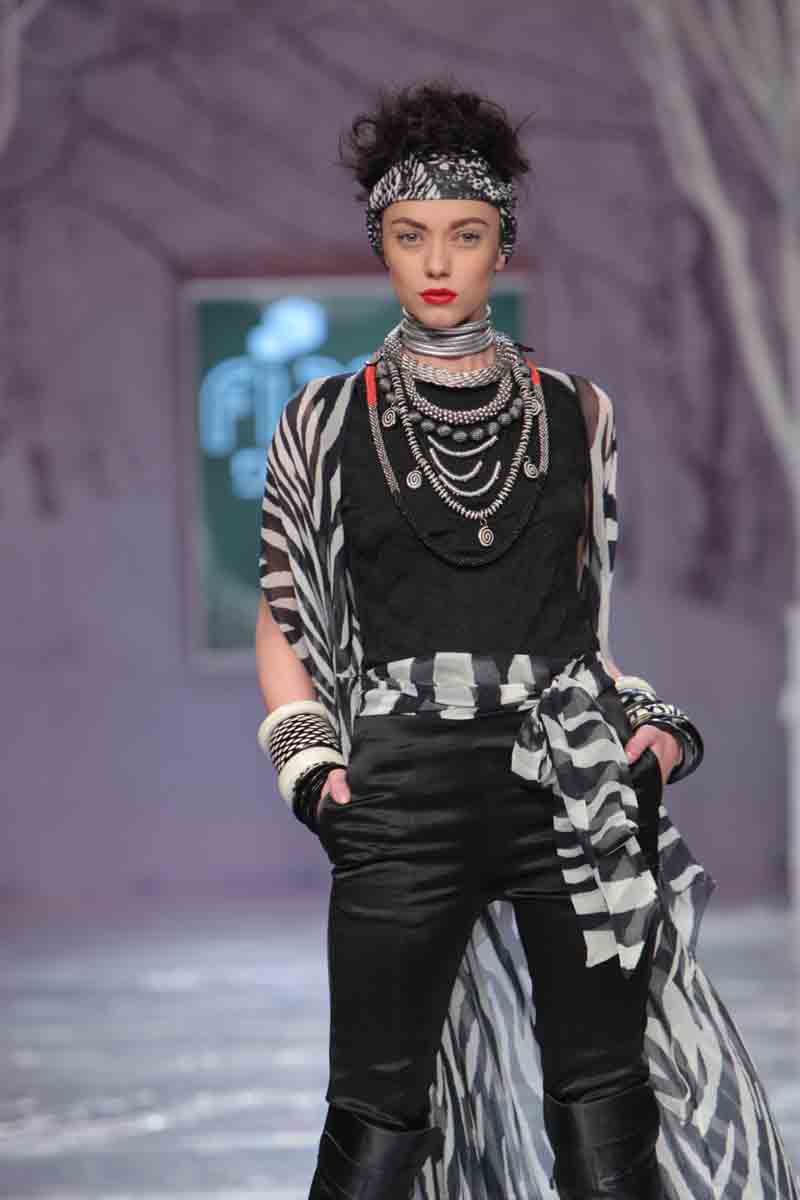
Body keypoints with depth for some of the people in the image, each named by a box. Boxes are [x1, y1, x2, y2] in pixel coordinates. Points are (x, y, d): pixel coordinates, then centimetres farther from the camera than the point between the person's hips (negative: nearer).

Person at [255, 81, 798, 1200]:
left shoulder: (573, 414, 12)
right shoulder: (327, 423, 8)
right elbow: (283, 628, 13)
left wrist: (660, 729, 7)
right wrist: (312, 768, -1)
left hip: (574, 787, 1)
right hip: (404, 801, -1)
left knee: (606, 1106, -2)